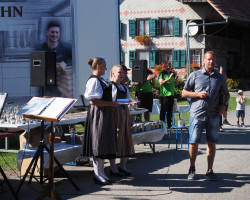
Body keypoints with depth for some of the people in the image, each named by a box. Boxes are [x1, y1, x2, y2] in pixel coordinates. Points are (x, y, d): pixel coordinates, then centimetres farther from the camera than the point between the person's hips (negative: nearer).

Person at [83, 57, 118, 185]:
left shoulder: (100, 80, 16)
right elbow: (93, 101, -21)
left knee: (104, 144, 12)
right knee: (99, 144, -5)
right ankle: (98, 175, 2)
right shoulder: (94, 80, -14)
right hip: (98, 115, -10)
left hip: (105, 116, 10)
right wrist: (111, 104, -17)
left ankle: (100, 173, 19)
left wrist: (111, 104, 11)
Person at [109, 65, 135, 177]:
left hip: (124, 114, 8)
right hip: (114, 114, -8)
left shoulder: (125, 87, 18)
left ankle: (123, 166, 18)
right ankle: (113, 168, 3)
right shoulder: (110, 86, -6)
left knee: (126, 139, 8)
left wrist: (129, 119, 19)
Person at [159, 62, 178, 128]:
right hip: (164, 94, -6)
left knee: (170, 110, 9)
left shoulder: (173, 74, 14)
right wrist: (169, 79, -23)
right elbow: (161, 83, -14)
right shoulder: (162, 74, -2)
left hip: (171, 94, 6)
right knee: (163, 110, -3)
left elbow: (175, 84, 17)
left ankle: (169, 124, 14)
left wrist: (176, 79, -4)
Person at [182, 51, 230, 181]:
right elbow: (184, 93, 6)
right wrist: (198, 94, -10)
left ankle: (209, 170, 11)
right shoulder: (195, 75, 5)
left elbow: (226, 94, 21)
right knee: (194, 143, 0)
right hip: (197, 114, -2)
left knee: (212, 143, 2)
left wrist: (224, 105, 2)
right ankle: (192, 169, 15)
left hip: (214, 115, 2)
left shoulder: (220, 77, 11)